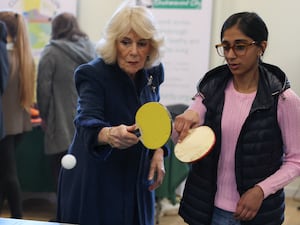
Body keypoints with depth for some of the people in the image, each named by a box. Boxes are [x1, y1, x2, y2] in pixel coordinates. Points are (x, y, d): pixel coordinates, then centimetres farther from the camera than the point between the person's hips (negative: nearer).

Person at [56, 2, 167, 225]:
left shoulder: (153, 71, -3)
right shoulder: (93, 74, -20)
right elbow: (87, 123, -35)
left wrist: (158, 151, -2)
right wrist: (108, 134, -56)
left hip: (137, 180, 5)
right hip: (95, 185, -5)